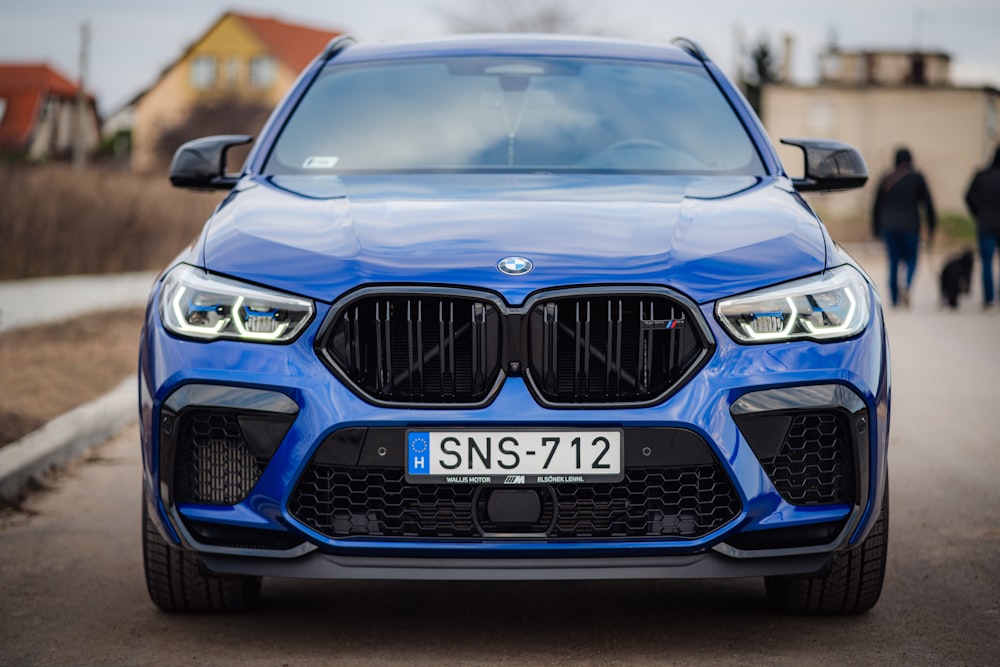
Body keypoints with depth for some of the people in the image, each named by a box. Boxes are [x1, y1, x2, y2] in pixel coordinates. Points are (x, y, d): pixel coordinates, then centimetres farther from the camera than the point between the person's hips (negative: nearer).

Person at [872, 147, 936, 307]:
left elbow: (877, 206, 10)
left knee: (893, 262, 9)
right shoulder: (916, 178, 0)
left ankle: (895, 299, 6)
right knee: (911, 260, 8)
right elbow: (927, 203, -1)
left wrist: (877, 229, 17)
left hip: (889, 226, 3)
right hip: (910, 226, -2)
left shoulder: (887, 180, 8)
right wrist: (931, 227, 7)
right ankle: (907, 287, -19)